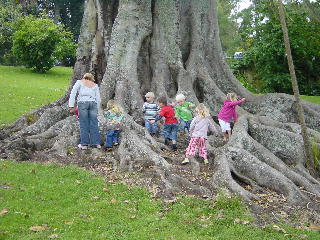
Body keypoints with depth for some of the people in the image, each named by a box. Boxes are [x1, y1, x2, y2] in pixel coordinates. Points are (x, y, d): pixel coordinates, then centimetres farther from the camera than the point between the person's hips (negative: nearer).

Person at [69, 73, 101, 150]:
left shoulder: (79, 82, 18)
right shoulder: (95, 85, 23)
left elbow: (73, 93, 5)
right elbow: (98, 99, 16)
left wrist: (71, 106, 2)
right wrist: (96, 109, 21)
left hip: (82, 103, -2)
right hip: (93, 103, 2)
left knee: (84, 124, -2)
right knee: (94, 123, 5)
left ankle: (84, 144, -1)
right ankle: (96, 143, 5)